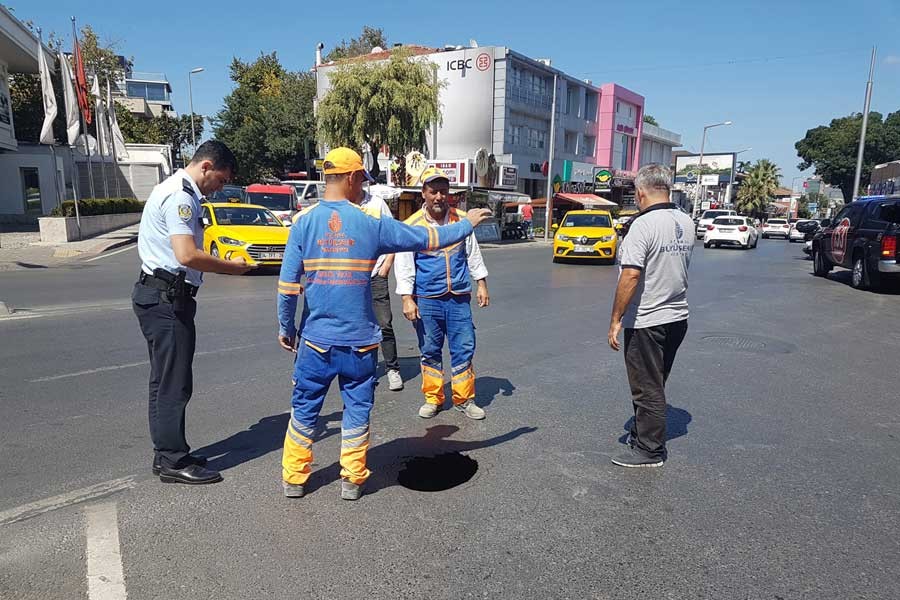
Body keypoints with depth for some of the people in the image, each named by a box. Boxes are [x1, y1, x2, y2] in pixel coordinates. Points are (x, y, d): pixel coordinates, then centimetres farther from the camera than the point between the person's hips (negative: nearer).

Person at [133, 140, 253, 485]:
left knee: (166, 380, 16)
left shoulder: (176, 191, 18)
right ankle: (173, 461, 7)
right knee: (174, 382, -3)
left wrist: (223, 264, 11)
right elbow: (187, 255, -26)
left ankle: (168, 454, 26)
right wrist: (232, 267, -13)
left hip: (163, 296, 11)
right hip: (167, 298, -11)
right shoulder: (180, 196, -15)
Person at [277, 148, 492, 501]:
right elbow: (428, 239, 2)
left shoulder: (304, 221, -3)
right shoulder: (371, 221, -6)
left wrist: (286, 328, 9)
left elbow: (287, 285, -4)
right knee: (357, 409, 12)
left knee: (304, 408, 14)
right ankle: (352, 480, 20)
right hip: (359, 340, -1)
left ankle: (294, 478, 23)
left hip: (315, 338, 2)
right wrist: (467, 224, 17)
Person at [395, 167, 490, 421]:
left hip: (459, 298, 2)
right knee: (430, 351, 9)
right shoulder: (412, 225, -6)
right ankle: (433, 398, 24)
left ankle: (464, 399, 19)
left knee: (464, 349, 5)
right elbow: (404, 265, -5)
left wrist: (481, 284, 10)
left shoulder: (461, 219, 2)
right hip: (427, 300, -2)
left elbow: (473, 254, 12)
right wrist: (407, 299, -9)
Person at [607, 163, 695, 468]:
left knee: (647, 389, 4)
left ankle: (649, 450, 15)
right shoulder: (686, 223, 6)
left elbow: (631, 275, -24)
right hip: (678, 317, 8)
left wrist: (616, 319, -19)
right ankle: (643, 433, 35)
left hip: (647, 321, -8)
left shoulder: (643, 224, -19)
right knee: (655, 385, 20)